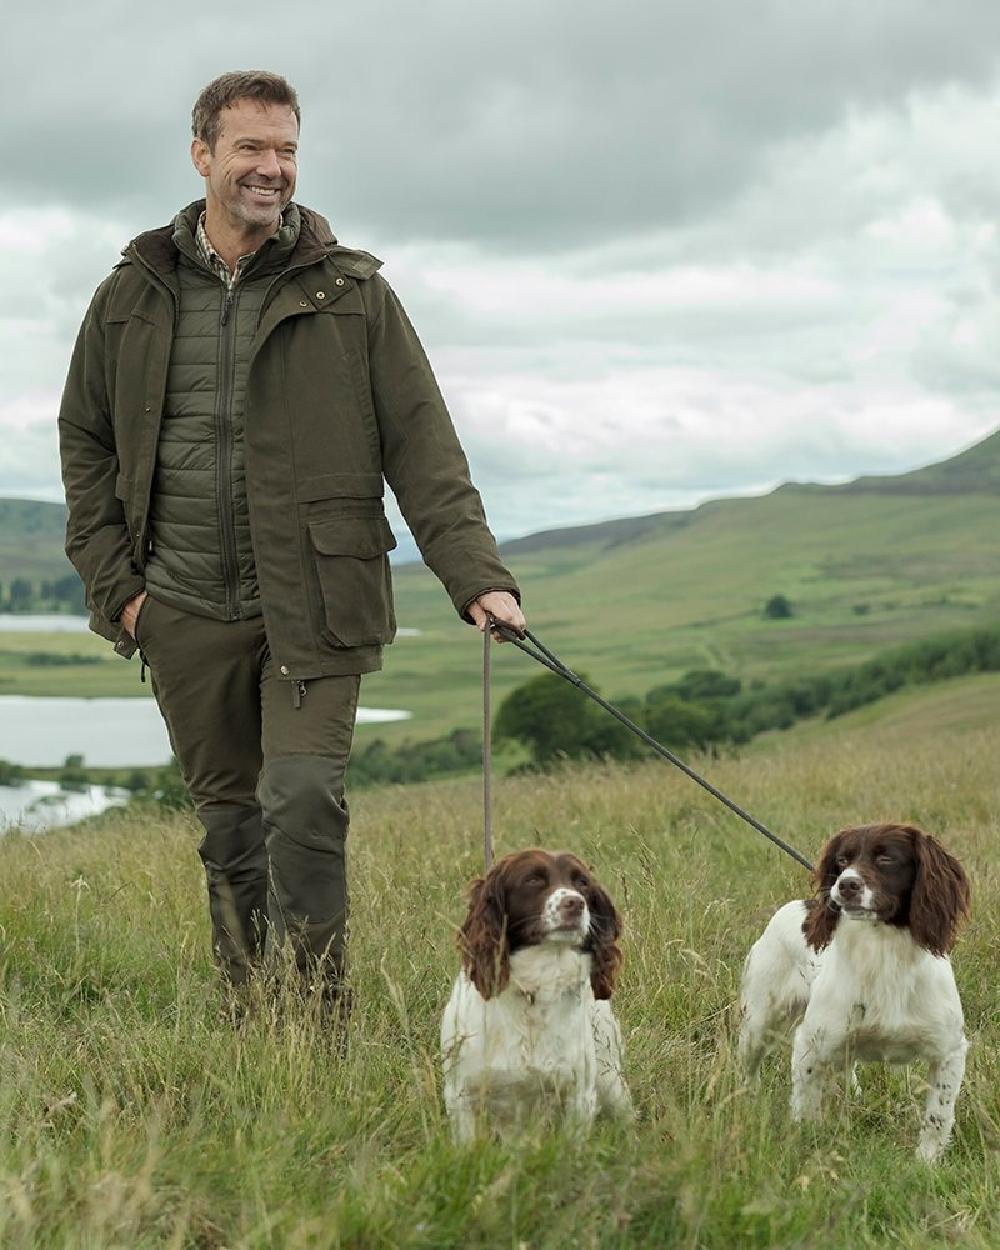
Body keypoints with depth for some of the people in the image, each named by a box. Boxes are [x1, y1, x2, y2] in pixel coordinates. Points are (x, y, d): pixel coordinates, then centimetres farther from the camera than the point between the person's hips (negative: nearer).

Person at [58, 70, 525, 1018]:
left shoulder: (350, 292, 3)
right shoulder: (133, 296, 8)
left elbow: (421, 445, 0)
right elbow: (83, 440, 16)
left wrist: (475, 574, -10)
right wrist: (113, 579, 6)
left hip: (313, 609, -2)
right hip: (184, 616, 2)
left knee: (303, 800, -16)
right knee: (229, 825, 9)